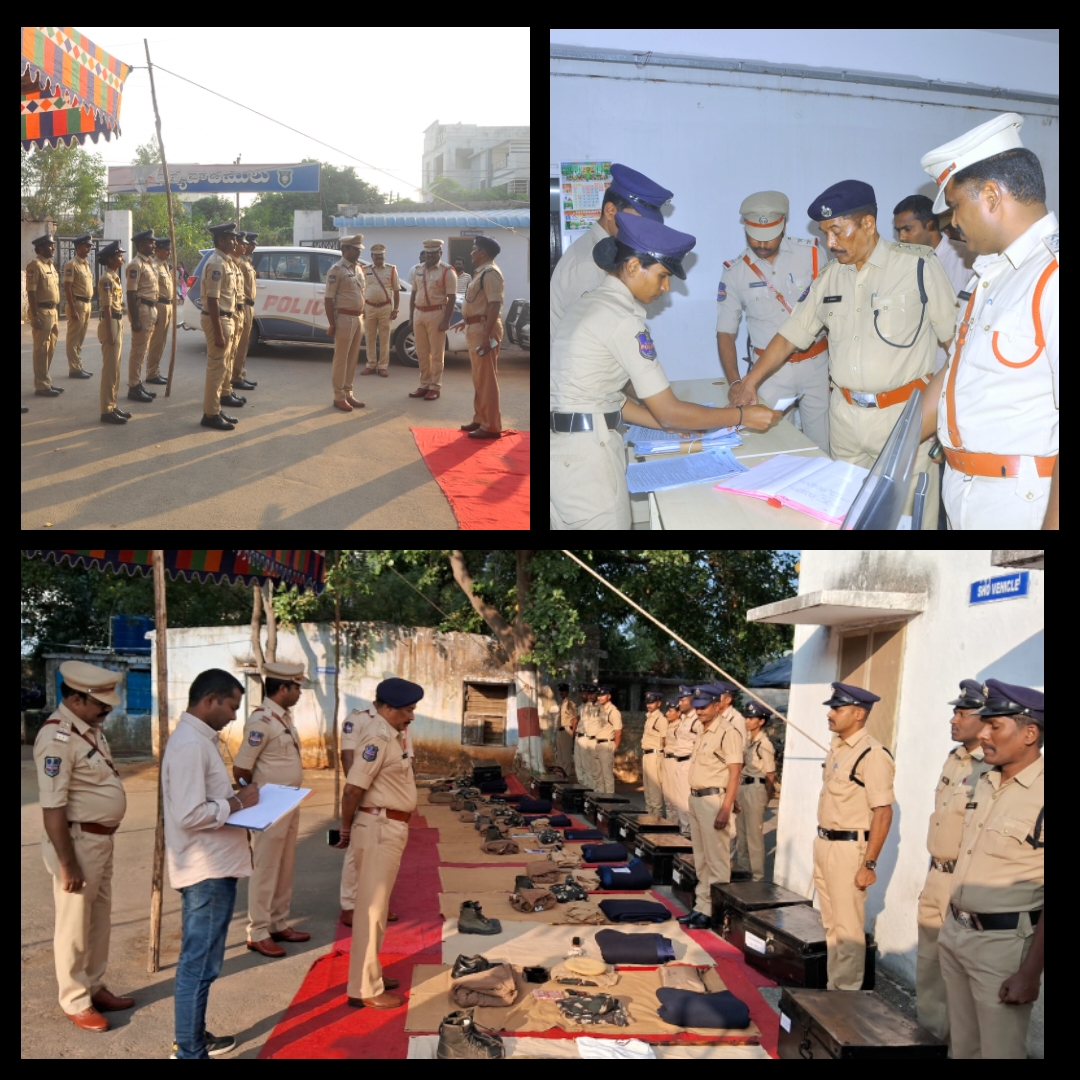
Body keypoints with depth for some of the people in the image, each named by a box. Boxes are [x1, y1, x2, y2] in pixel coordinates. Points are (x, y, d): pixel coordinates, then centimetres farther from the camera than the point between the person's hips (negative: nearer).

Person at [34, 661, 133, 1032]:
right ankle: (75, 1002, 22)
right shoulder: (57, 738, -24)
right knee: (75, 926, 7)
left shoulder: (91, 727, 5)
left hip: (101, 839, 9)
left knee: (100, 920, 20)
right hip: (76, 842, -9)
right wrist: (67, 864, -23)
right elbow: (52, 808, -25)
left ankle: (95, 987, 36)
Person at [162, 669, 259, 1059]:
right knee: (200, 963, 0)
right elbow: (189, 815, -28)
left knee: (199, 960, 20)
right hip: (207, 871, -11)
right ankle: (188, 1051, 11)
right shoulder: (190, 745, -22)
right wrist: (236, 802, -16)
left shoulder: (197, 738, 11)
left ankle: (193, 1037, 33)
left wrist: (235, 799, 5)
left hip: (211, 866, 11)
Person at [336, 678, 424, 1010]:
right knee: (371, 908, -2)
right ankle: (365, 989, 6)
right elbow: (352, 788, -23)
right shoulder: (379, 738, -19)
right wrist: (346, 829, -9)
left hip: (392, 830, 10)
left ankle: (370, 974, 32)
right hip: (379, 830, -10)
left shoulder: (394, 736, 11)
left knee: (377, 906, 19)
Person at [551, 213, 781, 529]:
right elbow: (668, 410, -13)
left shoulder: (591, 302, 13)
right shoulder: (623, 319, -15)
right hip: (586, 452, -9)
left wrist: (676, 426, 13)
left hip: (562, 442, 9)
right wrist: (744, 416, -4)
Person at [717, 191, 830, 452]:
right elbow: (725, 332, 0)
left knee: (824, 448, 4)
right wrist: (735, 384, -12)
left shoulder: (811, 254, -2)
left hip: (817, 363, 1)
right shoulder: (735, 271, -2)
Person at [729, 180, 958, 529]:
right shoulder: (830, 277, 9)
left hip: (903, 412, -5)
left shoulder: (918, 266, -7)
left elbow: (956, 338, -5)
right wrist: (750, 381, 3)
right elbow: (791, 333, 13)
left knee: (908, 516, -1)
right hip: (845, 414, 5)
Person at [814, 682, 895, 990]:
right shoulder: (836, 748, 10)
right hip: (824, 844, 9)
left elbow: (883, 813, -20)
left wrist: (869, 864, -20)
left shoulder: (872, 754, -18)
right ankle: (833, 987, 30)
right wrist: (822, 846, 15)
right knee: (831, 925, 18)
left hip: (849, 848, -9)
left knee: (848, 928, -1)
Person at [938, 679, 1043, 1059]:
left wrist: (1030, 972, -18)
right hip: (955, 934, 7)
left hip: (1003, 943, -7)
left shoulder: (1039, 795, -18)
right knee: (962, 1046, 18)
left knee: (999, 1050, 4)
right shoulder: (985, 784, 8)